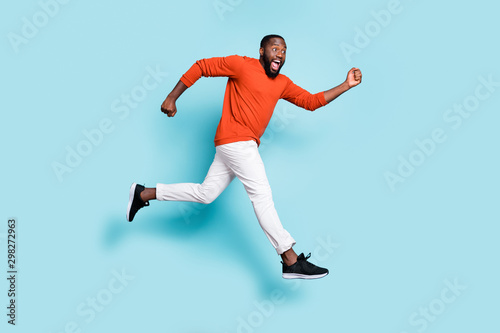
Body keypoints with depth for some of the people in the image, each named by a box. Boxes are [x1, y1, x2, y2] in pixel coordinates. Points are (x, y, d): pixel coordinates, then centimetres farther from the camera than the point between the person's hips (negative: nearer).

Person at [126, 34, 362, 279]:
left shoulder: (283, 84, 15)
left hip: (243, 145, 9)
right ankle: (291, 261, -5)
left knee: (205, 193, 12)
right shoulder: (242, 65, -4)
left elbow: (312, 101, 13)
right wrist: (172, 98, -5)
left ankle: (143, 194, 23)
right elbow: (201, 67, -2)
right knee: (262, 195, -9)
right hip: (236, 140, -8)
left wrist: (346, 86, 6)